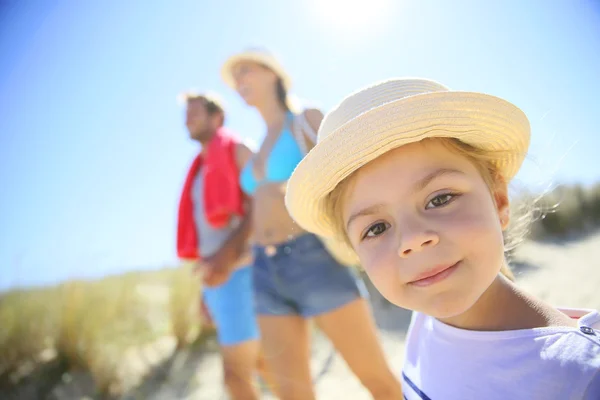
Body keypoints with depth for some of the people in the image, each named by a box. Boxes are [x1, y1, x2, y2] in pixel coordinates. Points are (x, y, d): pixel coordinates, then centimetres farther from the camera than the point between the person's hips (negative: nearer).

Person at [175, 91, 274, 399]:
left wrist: (227, 255, -25)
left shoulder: (238, 151, 0)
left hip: (240, 273, -7)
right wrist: (206, 291, 19)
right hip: (216, 278, 7)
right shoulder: (201, 171, 22)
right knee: (264, 364, 13)